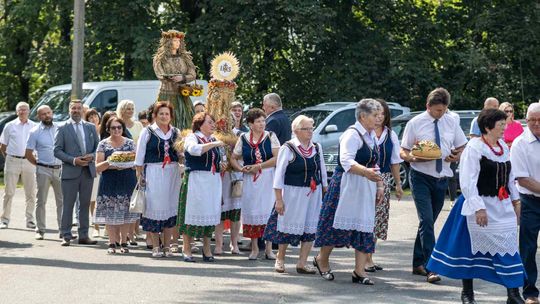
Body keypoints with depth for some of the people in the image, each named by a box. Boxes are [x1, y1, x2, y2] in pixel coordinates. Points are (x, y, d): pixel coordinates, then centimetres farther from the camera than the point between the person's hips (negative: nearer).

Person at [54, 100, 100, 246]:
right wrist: (73, 160, -15)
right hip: (70, 172, -4)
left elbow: (98, 146, 15)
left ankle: (83, 236, 14)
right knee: (68, 205, -3)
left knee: (85, 205, 8)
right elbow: (57, 151, -3)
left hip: (88, 171, 4)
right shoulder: (62, 129, 1)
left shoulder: (91, 127, 13)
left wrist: (92, 156, -6)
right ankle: (66, 236, 1)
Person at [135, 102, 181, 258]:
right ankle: (155, 247, 5)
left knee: (171, 207, 5)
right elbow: (140, 156, 0)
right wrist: (140, 175, -4)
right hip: (153, 173, -3)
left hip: (172, 173, 3)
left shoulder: (176, 132, 10)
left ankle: (167, 246, 14)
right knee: (154, 207, -2)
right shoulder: (147, 132, 0)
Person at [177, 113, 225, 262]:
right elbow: (194, 149, -26)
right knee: (192, 214, -4)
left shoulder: (214, 140, 17)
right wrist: (214, 144, -23)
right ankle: (187, 250, 2)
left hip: (213, 182, 6)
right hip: (195, 181, -6)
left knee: (210, 215, 5)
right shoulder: (192, 138, -3)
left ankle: (207, 249, 12)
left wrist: (221, 167, 11)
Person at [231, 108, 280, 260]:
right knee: (252, 211, 1)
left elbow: (277, 158, -8)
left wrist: (258, 166, -12)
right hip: (250, 180, 2)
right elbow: (233, 159, 13)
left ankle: (269, 248, 3)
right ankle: (254, 248, 10)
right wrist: (241, 169, -6)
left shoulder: (270, 136, 1)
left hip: (268, 178, -2)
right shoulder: (243, 138, 7)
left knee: (269, 210, -4)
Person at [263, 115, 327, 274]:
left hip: (314, 194, 5)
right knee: (288, 226, 3)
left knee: (310, 228, 2)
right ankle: (280, 259, 23)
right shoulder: (287, 148, -8)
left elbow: (322, 172, 16)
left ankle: (302, 263, 11)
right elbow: (279, 174, -6)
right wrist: (279, 199, -9)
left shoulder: (317, 147, 7)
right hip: (293, 193, -5)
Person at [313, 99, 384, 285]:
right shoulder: (352, 135, -14)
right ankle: (322, 260, 19)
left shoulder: (371, 136, 14)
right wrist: (365, 172, -42)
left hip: (366, 188, 8)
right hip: (346, 186, -8)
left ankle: (359, 271, 2)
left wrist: (380, 185, 18)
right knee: (338, 224, -2)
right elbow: (346, 161, -28)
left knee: (365, 227, 2)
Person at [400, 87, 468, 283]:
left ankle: (418, 263, 24)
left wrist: (456, 157, -6)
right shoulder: (415, 124, -4)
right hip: (421, 177, -4)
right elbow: (403, 152, -1)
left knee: (428, 222, 12)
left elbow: (462, 148, 16)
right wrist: (413, 157, -23)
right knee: (426, 221, -15)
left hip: (442, 178, 4)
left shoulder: (451, 123, 5)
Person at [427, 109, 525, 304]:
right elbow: (468, 181, -17)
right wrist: (478, 208, -21)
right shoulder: (474, 148, -13)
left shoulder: (503, 147, 9)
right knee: (472, 248, 4)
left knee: (509, 248, 1)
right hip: (481, 205, -6)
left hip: (503, 207, 7)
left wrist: (515, 200, 17)